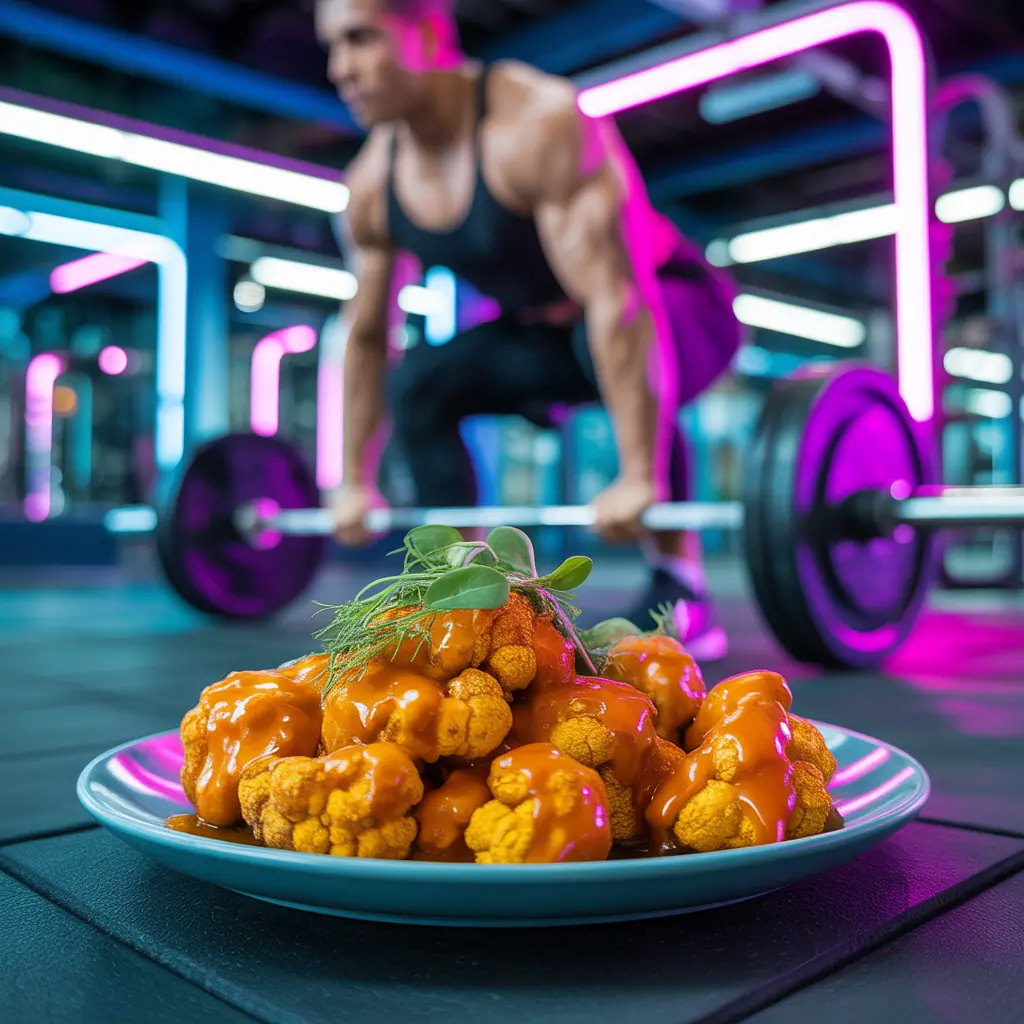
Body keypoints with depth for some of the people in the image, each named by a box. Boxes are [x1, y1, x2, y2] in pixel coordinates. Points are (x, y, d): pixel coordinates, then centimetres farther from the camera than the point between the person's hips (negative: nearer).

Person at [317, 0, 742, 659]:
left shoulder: (534, 124, -31)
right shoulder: (373, 185, -8)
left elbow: (611, 298, -39)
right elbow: (366, 337, 1)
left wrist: (639, 477, -42)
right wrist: (356, 482, 4)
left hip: (679, 309, -6)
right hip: (558, 328, 7)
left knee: (619, 334, -39)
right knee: (417, 383, -6)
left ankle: (679, 591, -24)